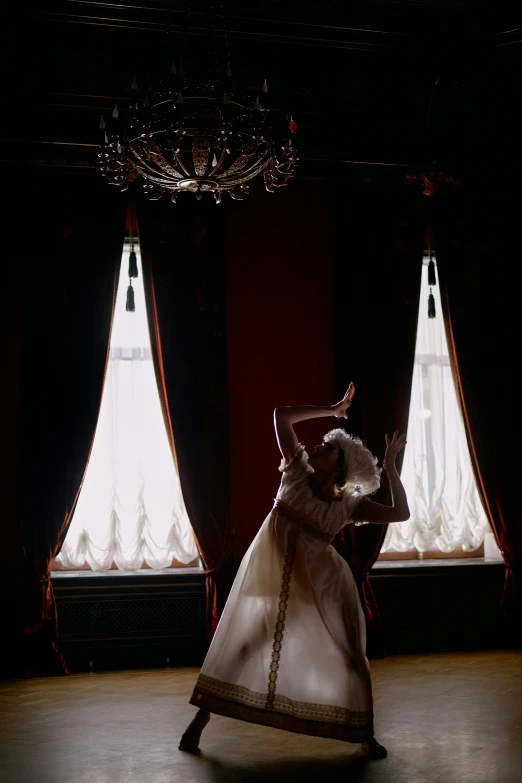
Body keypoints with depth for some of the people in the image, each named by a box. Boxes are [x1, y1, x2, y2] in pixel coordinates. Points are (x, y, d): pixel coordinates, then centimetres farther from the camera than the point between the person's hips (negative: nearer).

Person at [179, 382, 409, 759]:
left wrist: (390, 464, -11)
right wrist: (333, 409, -5)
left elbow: (401, 514, -14)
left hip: (319, 585, 0)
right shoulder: (297, 472, -3)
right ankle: (201, 720, 14)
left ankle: (367, 734, 17)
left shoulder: (349, 504, -4)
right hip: (272, 576, 0)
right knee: (239, 646, 4)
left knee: (348, 656, 4)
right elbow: (281, 416, -8)